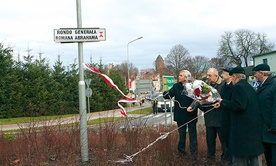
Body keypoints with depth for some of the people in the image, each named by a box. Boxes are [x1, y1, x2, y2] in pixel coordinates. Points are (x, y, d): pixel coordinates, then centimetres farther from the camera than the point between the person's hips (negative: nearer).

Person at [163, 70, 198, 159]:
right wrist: (163, 92, -29)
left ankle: (194, 152, 14)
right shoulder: (176, 86, 1)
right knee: (182, 134, 15)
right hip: (180, 115, 2)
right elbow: (168, 95, -9)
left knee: (193, 135, 5)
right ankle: (181, 151, 26)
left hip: (191, 114, -2)